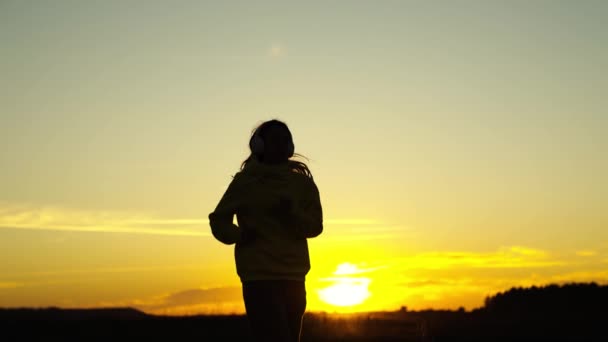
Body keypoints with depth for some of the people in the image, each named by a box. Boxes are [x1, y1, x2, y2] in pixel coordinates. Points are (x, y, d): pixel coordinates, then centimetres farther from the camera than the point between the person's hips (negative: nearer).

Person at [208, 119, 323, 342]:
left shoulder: (302, 183, 8)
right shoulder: (245, 181, 2)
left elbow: (315, 226, 3)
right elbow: (219, 221, 7)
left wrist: (292, 214, -16)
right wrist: (240, 235, -13)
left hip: (293, 278, 4)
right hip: (259, 277, -4)